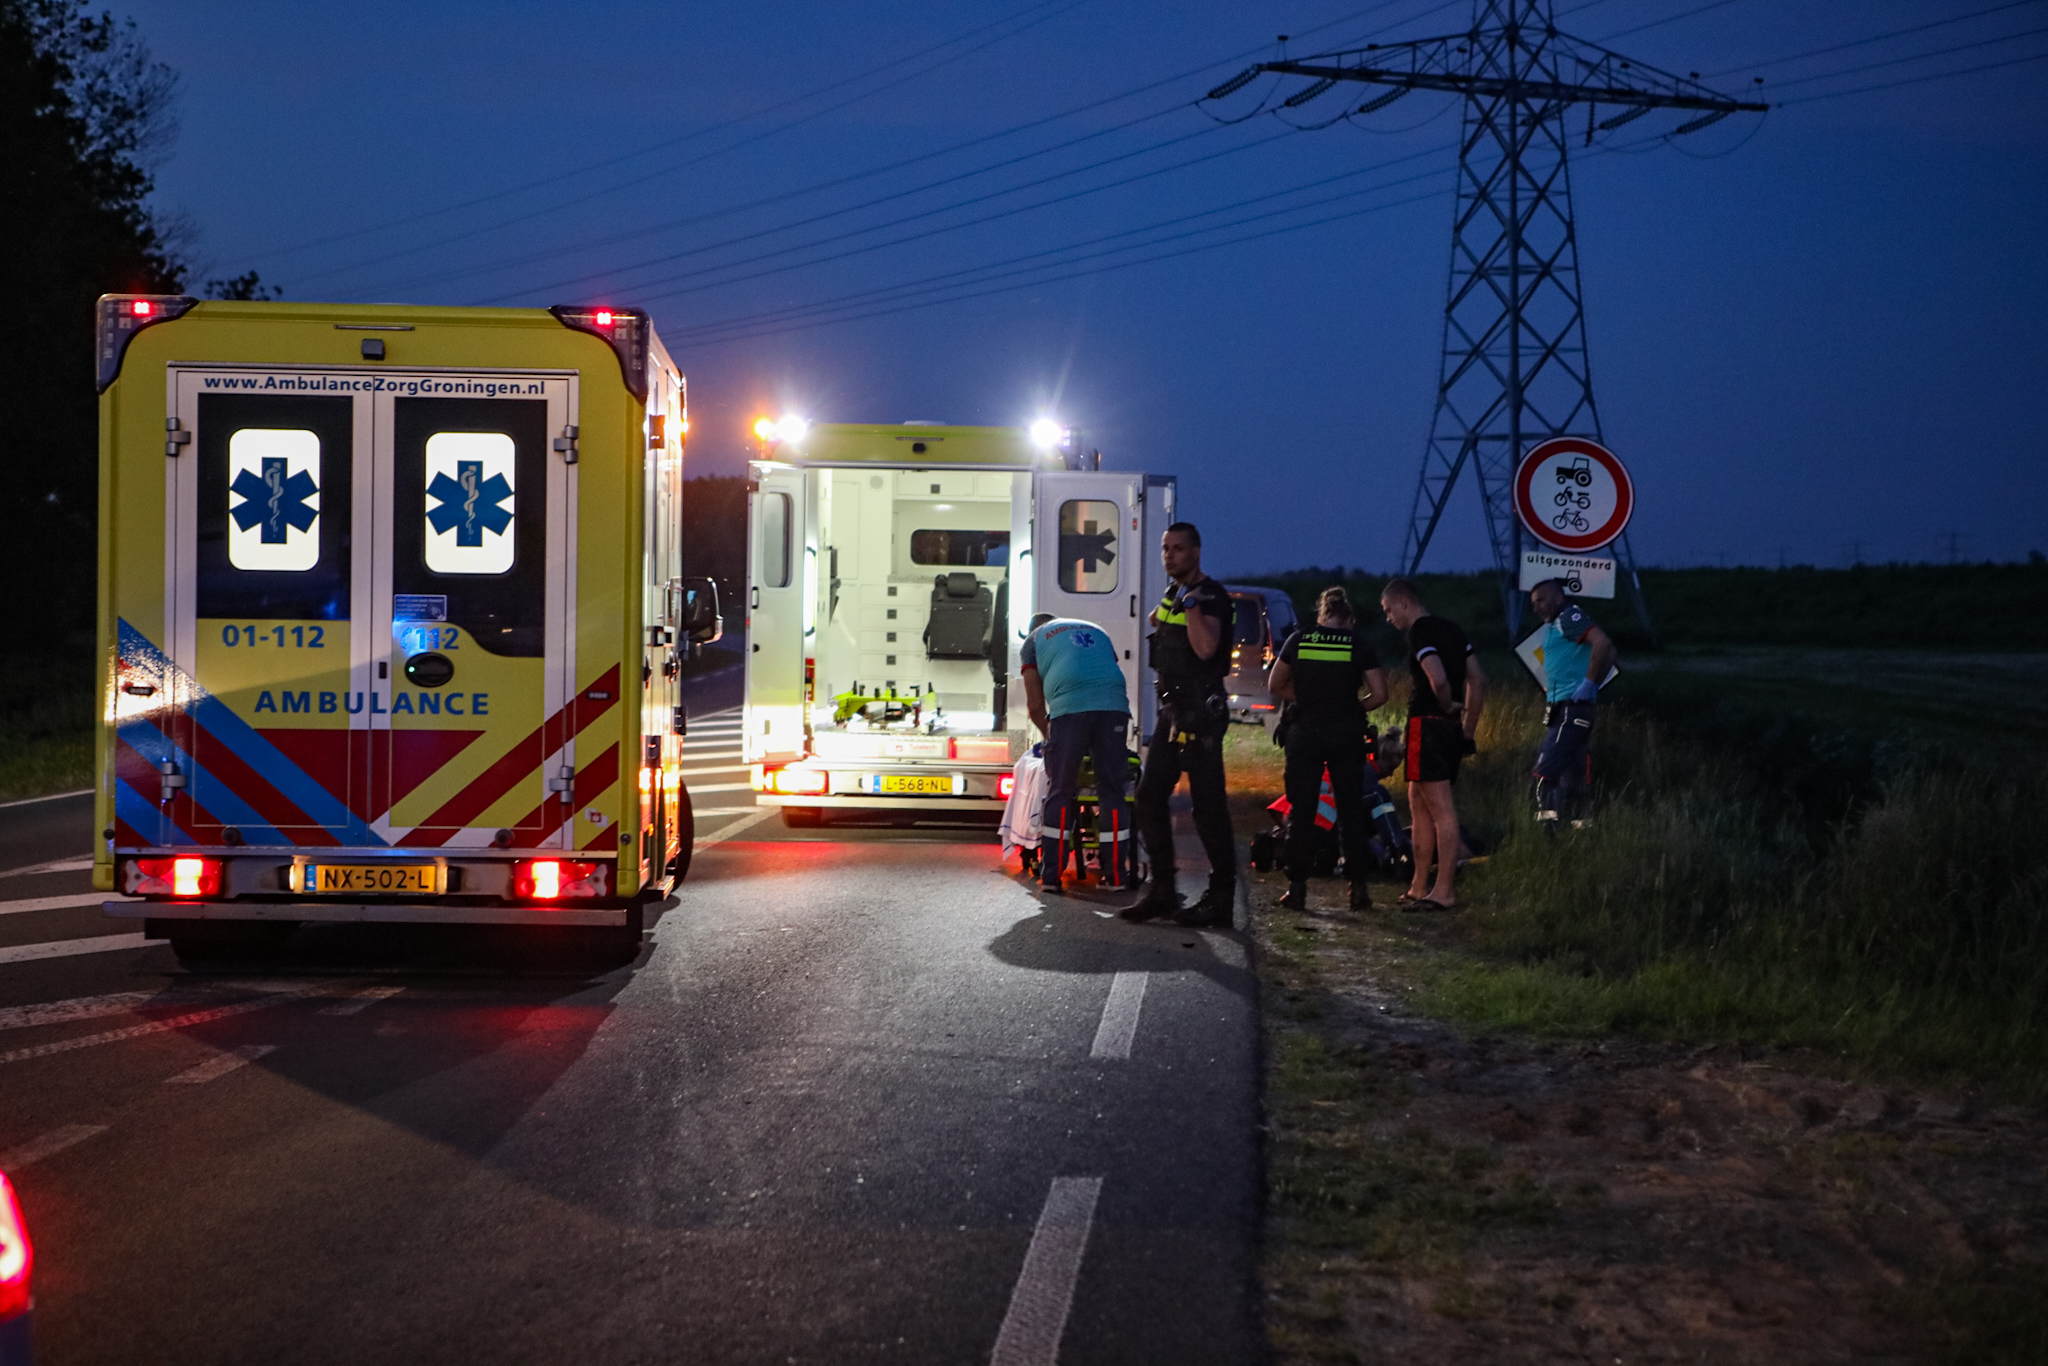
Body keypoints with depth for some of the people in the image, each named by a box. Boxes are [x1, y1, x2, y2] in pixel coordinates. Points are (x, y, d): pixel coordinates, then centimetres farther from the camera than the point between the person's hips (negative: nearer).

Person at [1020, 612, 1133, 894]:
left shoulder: (1033, 641, 23)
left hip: (1069, 711, -3)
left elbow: (1035, 704, 16)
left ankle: (1050, 878, 4)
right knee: (1111, 791, 9)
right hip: (1114, 708, 3)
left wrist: (1048, 736, 32)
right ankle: (1116, 875, 9)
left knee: (1060, 793, 5)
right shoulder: (1096, 631, 34)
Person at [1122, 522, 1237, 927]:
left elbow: (1206, 647, -26)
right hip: (1171, 711, 9)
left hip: (1201, 713, -9)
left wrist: (1191, 602, -24)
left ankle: (1220, 898, -3)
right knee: (1150, 797, 5)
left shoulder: (1212, 595, -11)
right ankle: (1162, 890, 10)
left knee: (1207, 805, -7)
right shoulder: (1172, 594, 15)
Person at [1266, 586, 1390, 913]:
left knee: (1301, 812, 5)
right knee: (1351, 810, 8)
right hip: (1346, 735, 0)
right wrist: (1355, 708, 12)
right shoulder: (1358, 645, -1)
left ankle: (1297, 888, 2)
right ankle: (1358, 888, 7)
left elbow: (1275, 686, 7)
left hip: (1305, 732, 0)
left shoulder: (1298, 641, 2)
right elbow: (1379, 693, -3)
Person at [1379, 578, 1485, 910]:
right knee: (1418, 803, 17)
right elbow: (1477, 681, 17)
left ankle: (1444, 891, -8)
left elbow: (1438, 679, -27)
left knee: (1441, 808, -9)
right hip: (1452, 730, 10)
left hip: (1427, 724, -10)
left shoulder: (1419, 634, -12)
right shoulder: (1451, 630, 16)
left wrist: (1447, 706, -7)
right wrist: (1468, 730, 18)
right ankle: (1420, 886, 21)